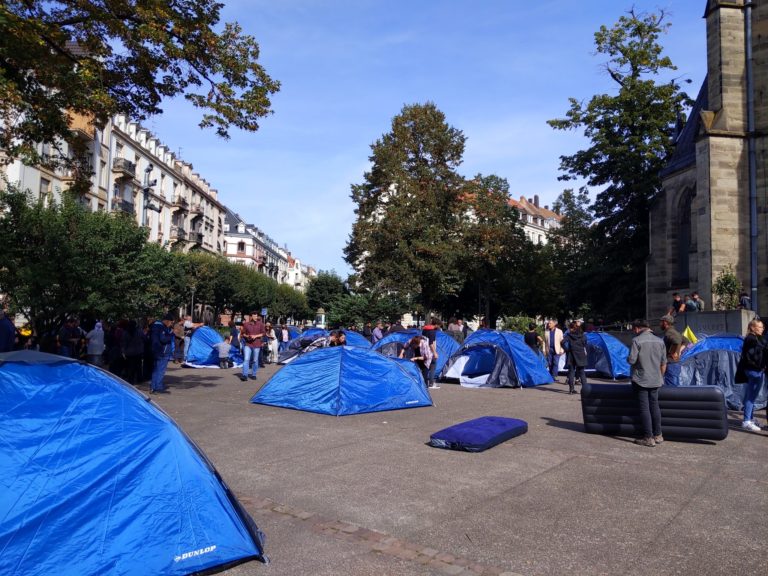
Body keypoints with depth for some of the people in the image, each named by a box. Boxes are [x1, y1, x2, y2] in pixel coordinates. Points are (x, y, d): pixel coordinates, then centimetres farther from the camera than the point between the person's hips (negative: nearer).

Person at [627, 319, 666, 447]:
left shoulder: (637, 340, -13)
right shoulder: (660, 341, 6)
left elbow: (631, 360, -18)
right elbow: (663, 363, 11)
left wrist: (628, 358, 4)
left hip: (640, 380, -6)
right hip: (655, 380, 6)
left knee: (644, 408, -1)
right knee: (654, 406, 16)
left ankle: (648, 438, 1)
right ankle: (658, 435, 22)